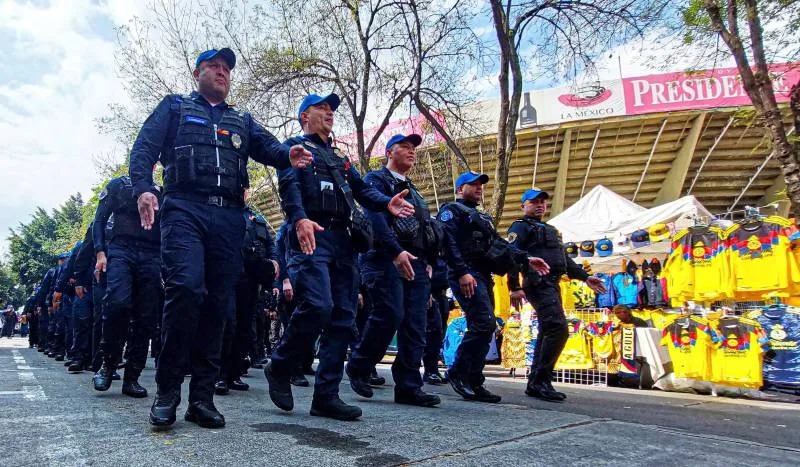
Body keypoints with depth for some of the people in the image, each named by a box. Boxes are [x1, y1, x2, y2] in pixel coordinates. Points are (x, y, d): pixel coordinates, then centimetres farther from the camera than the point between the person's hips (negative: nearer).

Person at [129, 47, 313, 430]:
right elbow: (144, 147, 6)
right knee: (186, 288, -22)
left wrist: (289, 155, -15)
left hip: (229, 217, 4)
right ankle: (167, 390, -8)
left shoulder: (242, 121, 28)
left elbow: (267, 147, 10)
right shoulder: (174, 107, 20)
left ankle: (202, 397, 5)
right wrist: (143, 187, -14)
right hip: (184, 208, -3)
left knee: (218, 304, -1)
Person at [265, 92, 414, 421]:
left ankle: (326, 395, 5)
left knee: (343, 317, -1)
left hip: (343, 240, 7)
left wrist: (387, 203, -5)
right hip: (311, 236, -6)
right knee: (318, 306, -22)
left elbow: (362, 189, 18)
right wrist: (299, 218, -28)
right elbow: (289, 186, -7)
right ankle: (279, 369, 2)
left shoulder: (340, 158, 31)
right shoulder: (294, 147, 12)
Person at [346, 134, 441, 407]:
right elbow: (375, 217, -12)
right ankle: (359, 367, 5)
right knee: (390, 315, -17)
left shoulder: (412, 190, 29)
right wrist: (396, 251, -24)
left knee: (415, 326, -1)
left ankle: (409, 387, 3)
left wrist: (428, 262, 11)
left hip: (416, 262, 7)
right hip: (386, 258, -7)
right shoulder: (376, 179, 6)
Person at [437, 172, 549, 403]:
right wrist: (462, 272, -23)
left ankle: (473, 383, 8)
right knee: (484, 323, -19)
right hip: (467, 275, -8)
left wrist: (526, 259, 9)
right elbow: (449, 242, -11)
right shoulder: (452, 210, 4)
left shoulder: (483, 217, 31)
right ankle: (459, 372, -9)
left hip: (483, 276, 9)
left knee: (482, 328, 4)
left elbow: (499, 243, 23)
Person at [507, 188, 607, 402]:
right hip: (538, 284, -9)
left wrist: (585, 277, 21)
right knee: (558, 329, -20)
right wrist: (514, 287, -21)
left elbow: (565, 259, 31)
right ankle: (540, 381, -15)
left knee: (547, 333, 7)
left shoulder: (550, 230, 29)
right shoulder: (520, 227, 1)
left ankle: (535, 384, 13)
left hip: (552, 286, 9)